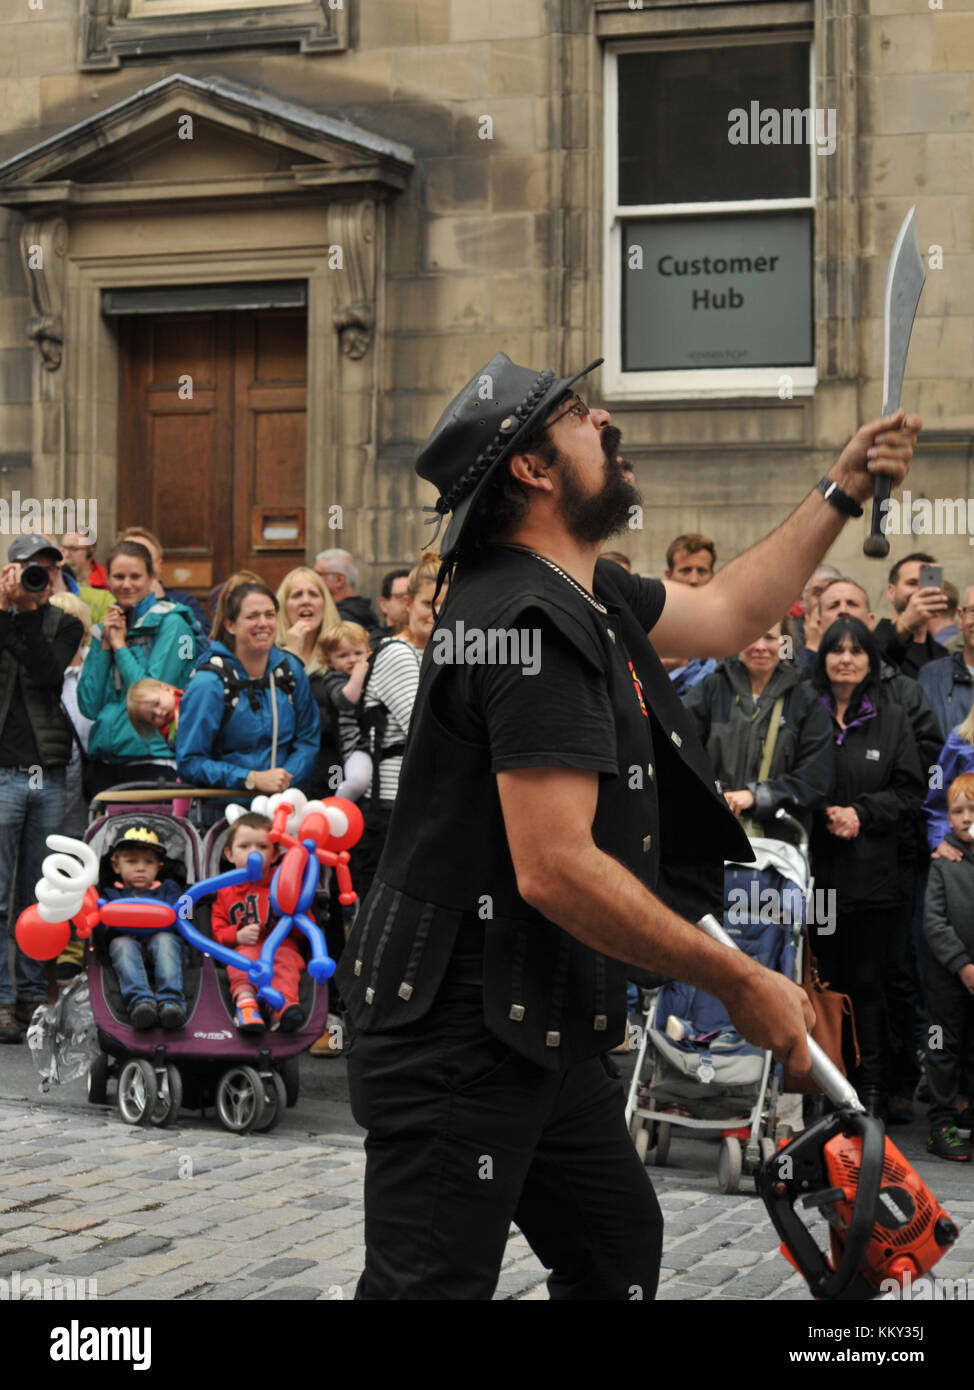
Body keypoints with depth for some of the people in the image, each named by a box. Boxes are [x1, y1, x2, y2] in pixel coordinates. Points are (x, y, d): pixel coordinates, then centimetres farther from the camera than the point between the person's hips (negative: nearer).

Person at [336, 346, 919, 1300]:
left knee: (618, 1245, 19)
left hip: (537, 1026, 11)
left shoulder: (580, 594, 11)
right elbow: (556, 869, -27)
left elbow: (724, 614, 29)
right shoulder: (535, 625, -21)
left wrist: (841, 493, 27)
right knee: (433, 1287, -7)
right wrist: (741, 983, -20)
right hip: (459, 1039, -11)